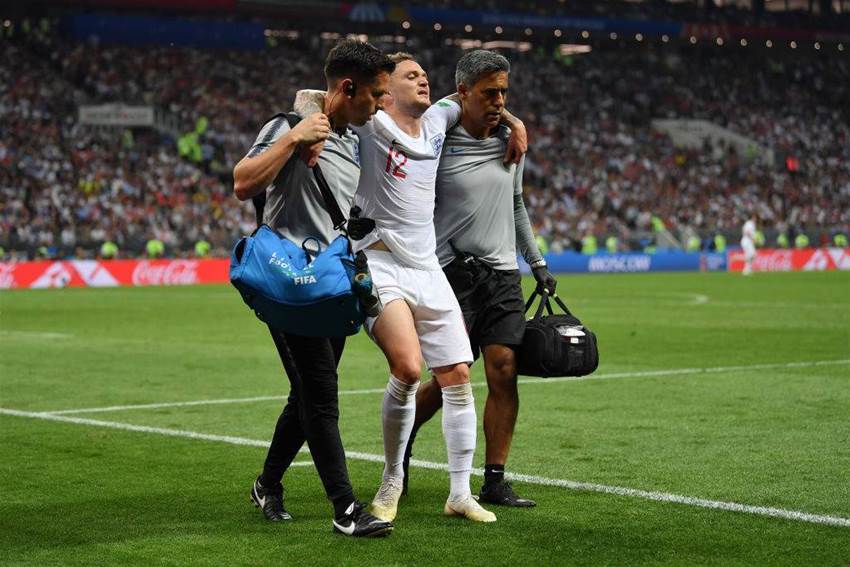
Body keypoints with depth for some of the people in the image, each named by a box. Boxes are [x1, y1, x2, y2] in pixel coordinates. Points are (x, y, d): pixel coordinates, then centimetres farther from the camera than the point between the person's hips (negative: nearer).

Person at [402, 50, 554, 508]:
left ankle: (494, 482, 0)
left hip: (503, 275, 5)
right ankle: (402, 439, 23)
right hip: (453, 275, -5)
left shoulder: (511, 141, 12)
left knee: (504, 371, -6)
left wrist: (537, 262, 22)